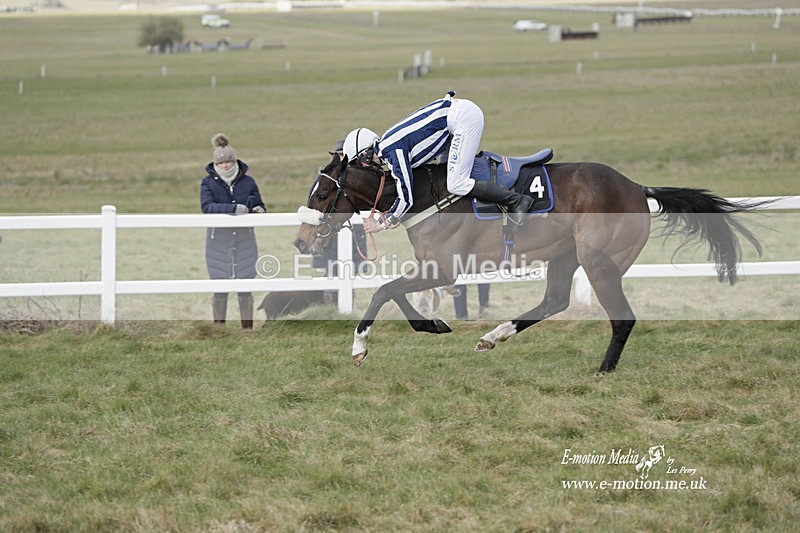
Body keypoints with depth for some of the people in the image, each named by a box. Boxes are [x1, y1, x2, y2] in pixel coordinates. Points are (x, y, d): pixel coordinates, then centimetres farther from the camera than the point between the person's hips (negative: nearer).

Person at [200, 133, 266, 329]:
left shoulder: (247, 182, 3)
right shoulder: (208, 182, -3)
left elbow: (259, 206, 10)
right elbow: (207, 206, -19)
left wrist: (259, 211, -15)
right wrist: (234, 208, -31)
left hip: (244, 240, 1)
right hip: (218, 240, -1)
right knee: (220, 289, 5)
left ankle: (248, 327, 12)